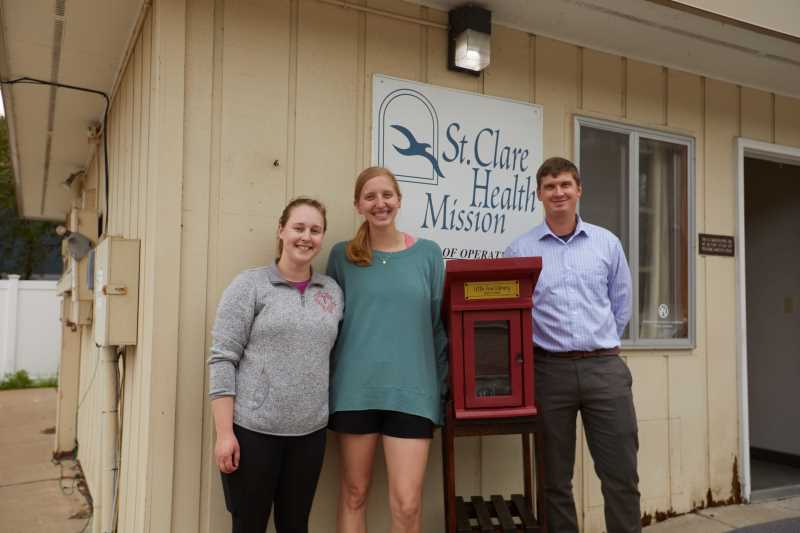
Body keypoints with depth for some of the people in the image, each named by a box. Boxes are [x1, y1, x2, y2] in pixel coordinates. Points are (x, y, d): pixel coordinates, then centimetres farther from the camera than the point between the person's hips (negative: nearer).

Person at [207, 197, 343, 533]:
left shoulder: (333, 292, 8)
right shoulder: (250, 285, -4)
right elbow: (222, 359, -8)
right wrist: (224, 432, -13)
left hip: (310, 431, 4)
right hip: (252, 429, -4)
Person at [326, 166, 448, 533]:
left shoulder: (428, 253, 5)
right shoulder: (343, 256, 5)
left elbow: (440, 323, 8)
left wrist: (441, 386, 5)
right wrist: (328, 386, 3)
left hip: (411, 390, 0)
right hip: (355, 390, 1)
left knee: (407, 503, -2)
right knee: (354, 494, 11)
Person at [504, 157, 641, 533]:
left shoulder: (607, 243, 8)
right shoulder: (521, 249, 1)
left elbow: (621, 304, 16)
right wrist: (536, 348, 0)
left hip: (605, 367, 2)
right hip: (550, 370, -1)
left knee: (621, 473, 5)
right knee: (556, 478, 9)